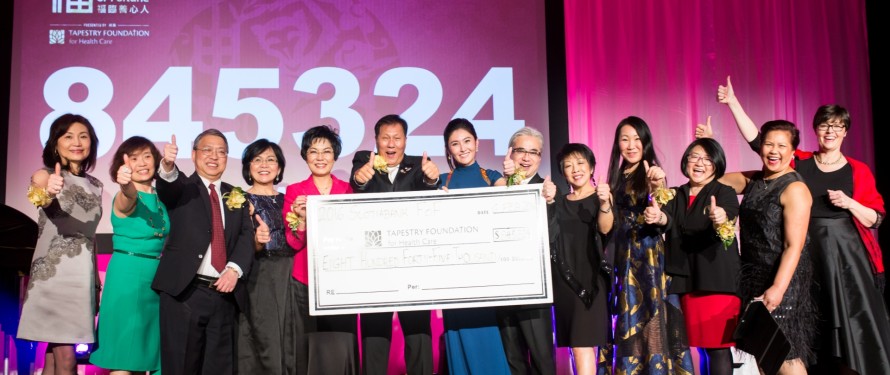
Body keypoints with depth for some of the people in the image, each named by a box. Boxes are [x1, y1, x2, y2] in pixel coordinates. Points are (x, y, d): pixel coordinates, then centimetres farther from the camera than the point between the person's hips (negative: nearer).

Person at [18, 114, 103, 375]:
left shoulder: (95, 185, 14)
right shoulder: (44, 175, -3)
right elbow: (50, 208, -26)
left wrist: (97, 283, 16)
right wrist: (48, 194, -50)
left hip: (83, 275, 5)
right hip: (53, 274, -5)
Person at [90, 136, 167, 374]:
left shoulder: (159, 198, 10)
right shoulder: (124, 199, -10)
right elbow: (129, 197, -36)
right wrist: (126, 185, -56)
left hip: (157, 280, 7)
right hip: (127, 278, -7)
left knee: (143, 352, 12)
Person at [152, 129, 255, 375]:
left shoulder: (237, 197, 16)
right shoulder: (182, 188, 7)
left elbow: (246, 237, 6)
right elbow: (168, 187, -17)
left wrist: (235, 268, -12)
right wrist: (168, 167, -40)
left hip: (225, 293, 4)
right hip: (184, 292, -3)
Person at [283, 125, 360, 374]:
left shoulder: (349, 190, 7)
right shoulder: (294, 192, 3)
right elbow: (293, 244, -3)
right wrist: (302, 219, -21)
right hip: (305, 283, -1)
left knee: (340, 349, -4)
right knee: (310, 348, 1)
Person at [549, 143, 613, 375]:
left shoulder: (601, 197, 2)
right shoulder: (559, 203, 15)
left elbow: (605, 228, -16)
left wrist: (605, 203, -35)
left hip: (591, 276, -4)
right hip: (565, 279, 4)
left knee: (582, 345, -12)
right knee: (578, 345, 4)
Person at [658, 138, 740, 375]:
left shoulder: (725, 193, 0)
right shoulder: (675, 196, 12)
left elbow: (726, 225, -19)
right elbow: (666, 221, -8)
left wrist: (720, 219, -43)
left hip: (717, 279, -4)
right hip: (684, 278, 4)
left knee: (717, 345, -5)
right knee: (699, 342, 7)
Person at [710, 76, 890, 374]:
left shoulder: (858, 171, 4)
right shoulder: (799, 163, 5)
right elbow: (757, 140, 0)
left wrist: (849, 203, -14)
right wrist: (733, 102, -4)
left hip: (847, 257, -1)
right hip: (809, 256, 1)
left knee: (854, 323, -1)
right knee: (814, 329, 6)